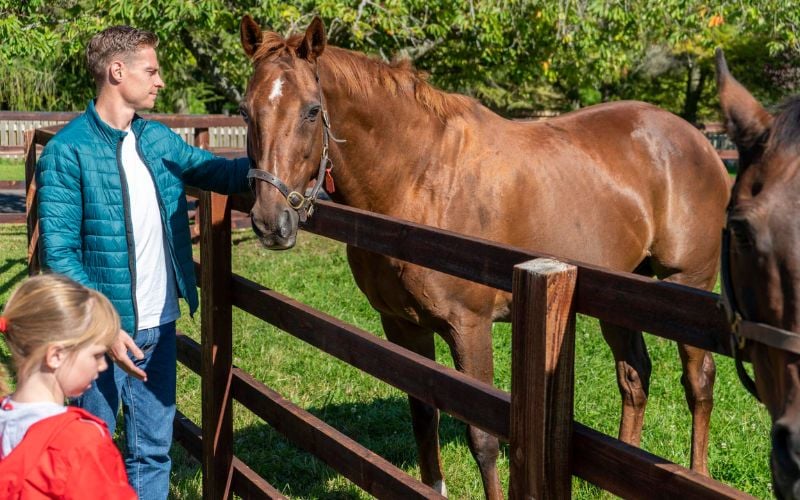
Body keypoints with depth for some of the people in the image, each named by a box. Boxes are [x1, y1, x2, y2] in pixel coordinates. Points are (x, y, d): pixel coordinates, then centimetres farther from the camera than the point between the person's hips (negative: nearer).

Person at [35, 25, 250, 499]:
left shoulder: (158, 139, 7)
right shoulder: (68, 151, -12)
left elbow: (220, 173, 16)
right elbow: (59, 253, -15)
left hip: (160, 325, 6)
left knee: (154, 450, 14)